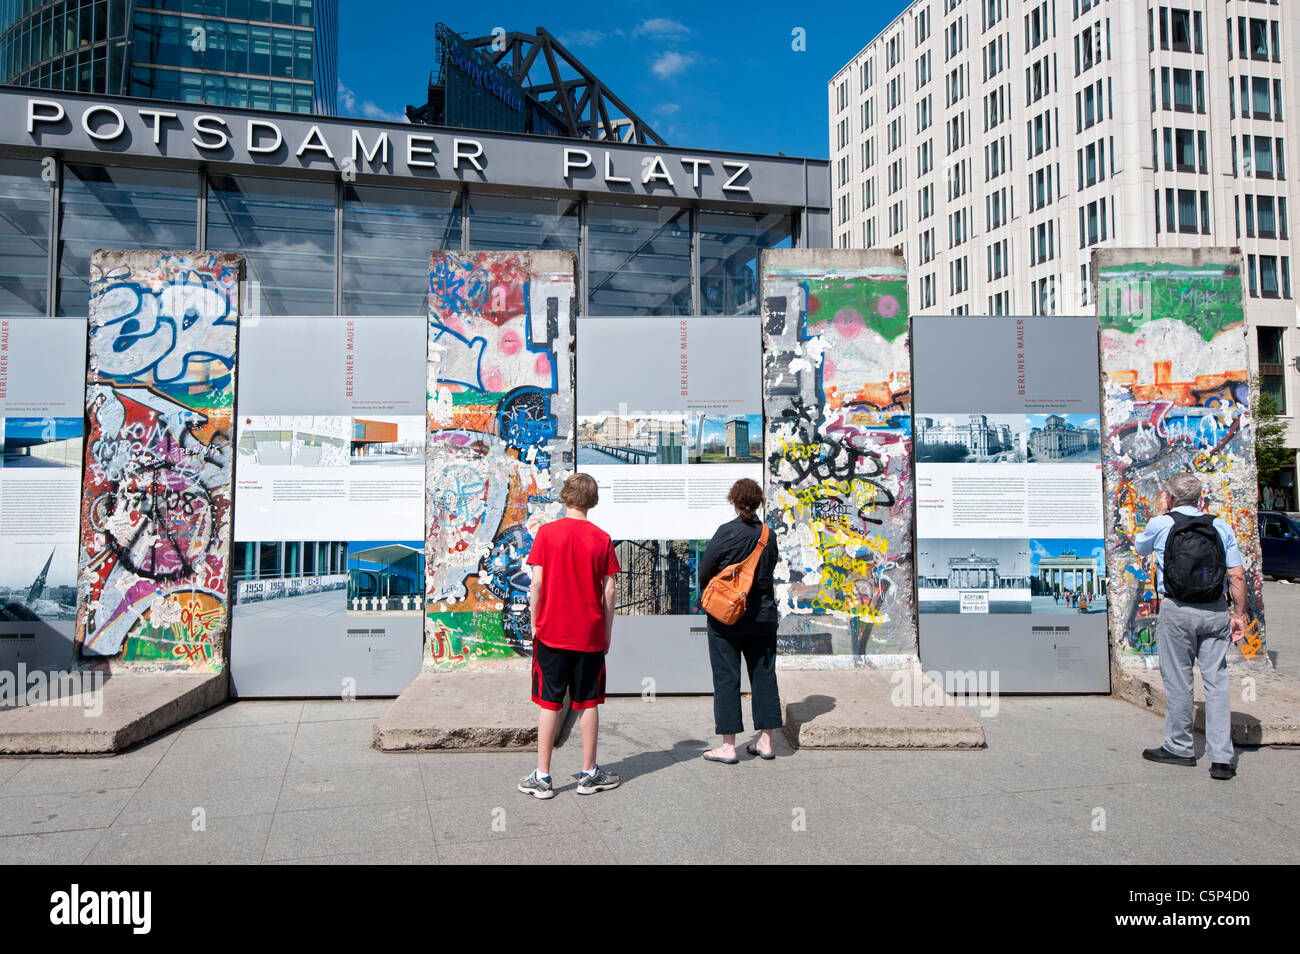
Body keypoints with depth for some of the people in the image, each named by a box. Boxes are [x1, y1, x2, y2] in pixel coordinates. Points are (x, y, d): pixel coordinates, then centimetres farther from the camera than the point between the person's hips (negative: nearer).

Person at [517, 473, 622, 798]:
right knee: (587, 703, 10)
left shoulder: (546, 532, -5)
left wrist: (534, 624, 3)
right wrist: (607, 633, 8)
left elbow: (537, 582, -7)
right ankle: (589, 773, 19)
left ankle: (542, 776, 11)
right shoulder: (602, 538, -1)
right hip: (590, 634, 1)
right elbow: (609, 590, 0)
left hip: (552, 632, -1)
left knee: (549, 703, 6)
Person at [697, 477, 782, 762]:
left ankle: (728, 746, 6)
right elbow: (770, 569, 10)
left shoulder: (727, 531, -14)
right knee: (763, 674, 13)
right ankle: (765, 741, 19)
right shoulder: (768, 534, -1)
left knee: (726, 677, 3)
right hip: (763, 615, 4)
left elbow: (704, 570, -8)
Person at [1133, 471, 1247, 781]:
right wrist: (1239, 615, 8)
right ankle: (1221, 758, 4)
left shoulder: (1161, 524, -1)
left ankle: (1180, 748, 18)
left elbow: (1139, 546, 20)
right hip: (1216, 610, 3)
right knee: (1216, 681, 5)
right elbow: (1237, 576, 3)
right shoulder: (1222, 527, 6)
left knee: (1177, 680, 7)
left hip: (1176, 610, -3)